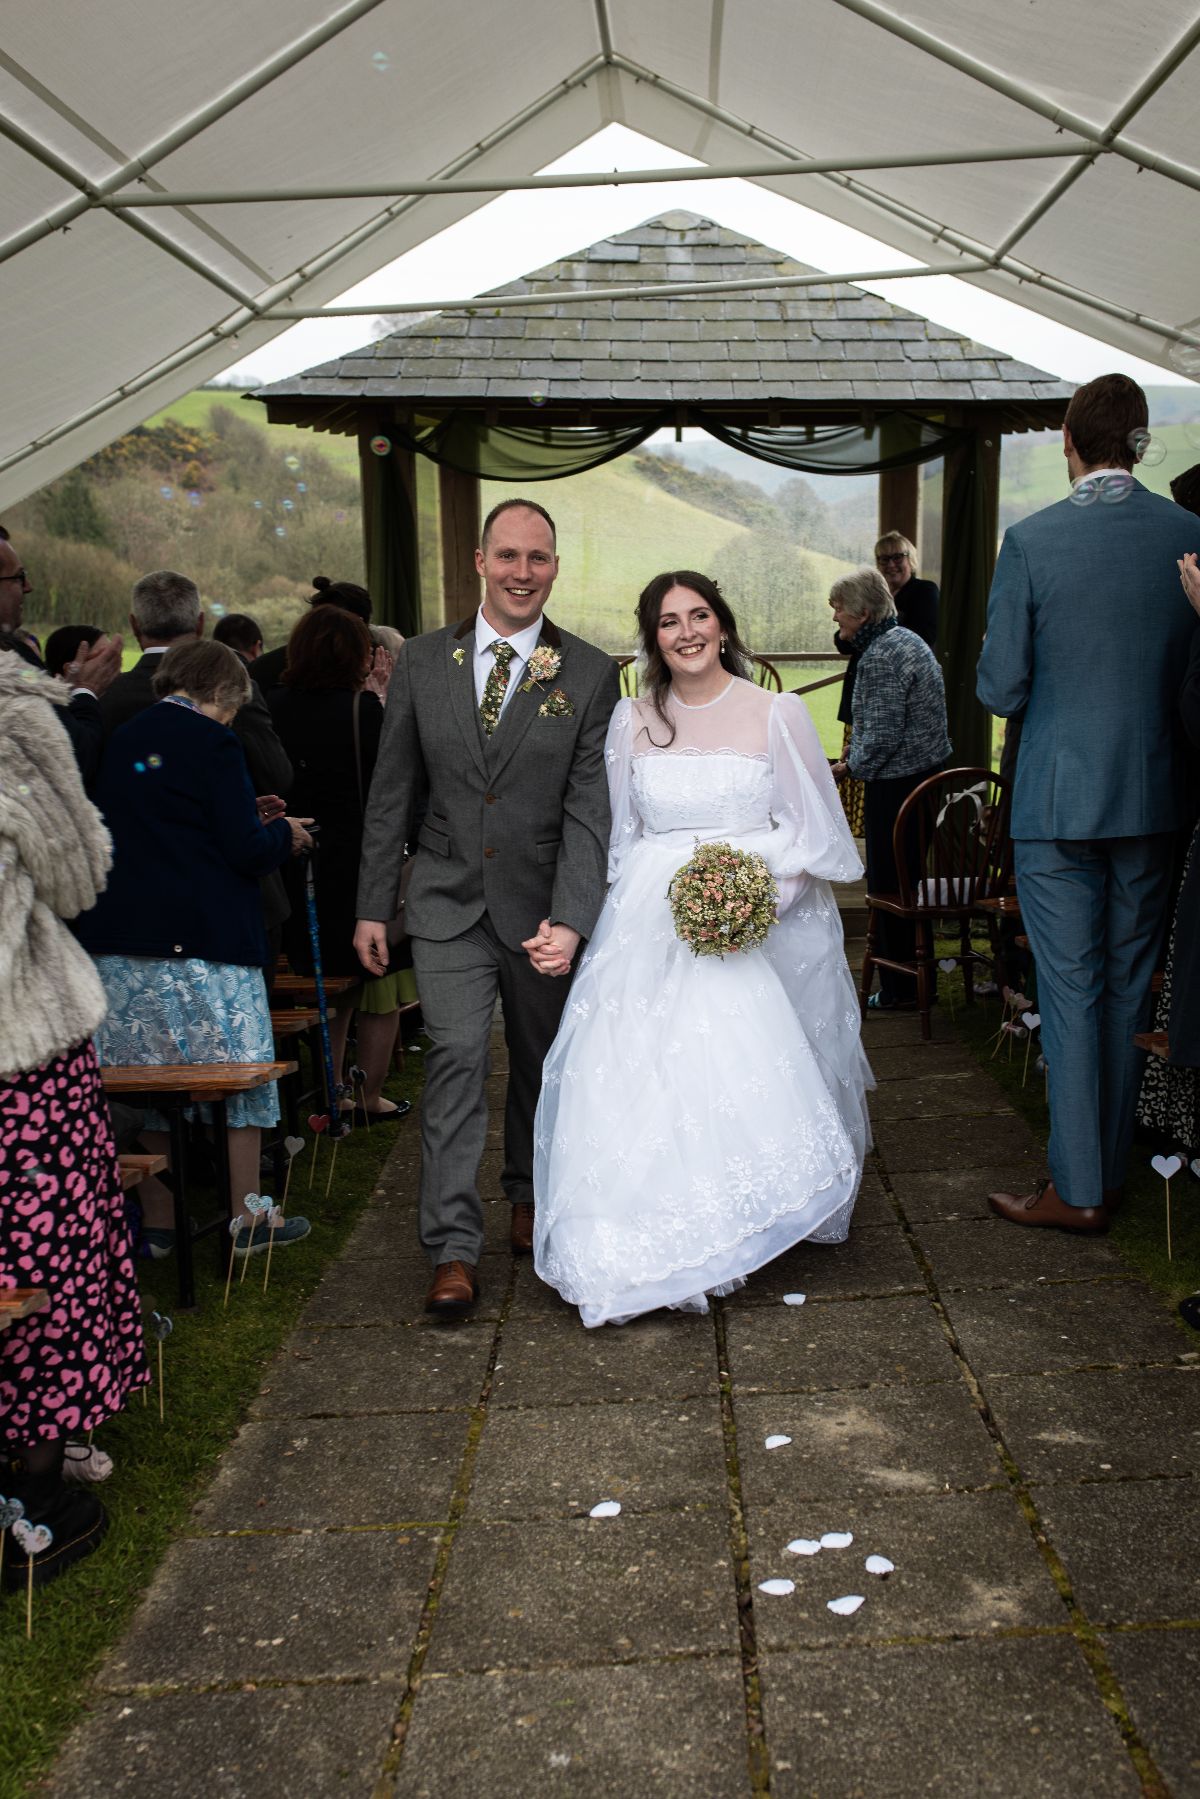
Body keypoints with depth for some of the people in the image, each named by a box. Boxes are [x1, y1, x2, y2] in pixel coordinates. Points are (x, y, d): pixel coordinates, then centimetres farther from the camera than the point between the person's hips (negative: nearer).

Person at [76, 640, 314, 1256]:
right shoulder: (212, 742, -9)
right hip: (203, 940, -6)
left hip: (117, 939, 6)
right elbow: (245, 850, -15)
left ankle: (156, 1218, 20)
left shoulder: (120, 740, 11)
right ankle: (247, 1221, 11)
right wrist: (285, 834, 6)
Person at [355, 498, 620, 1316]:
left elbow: (589, 809, -11)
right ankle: (455, 1247, 0)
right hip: (448, 901, 0)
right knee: (457, 1057, -7)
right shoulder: (422, 661, 1)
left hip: (541, 906, 0)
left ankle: (528, 1195, 38)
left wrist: (571, 920, -20)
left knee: (540, 1063, 14)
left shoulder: (590, 674, -6)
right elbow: (392, 791, 5)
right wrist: (373, 905, 4)